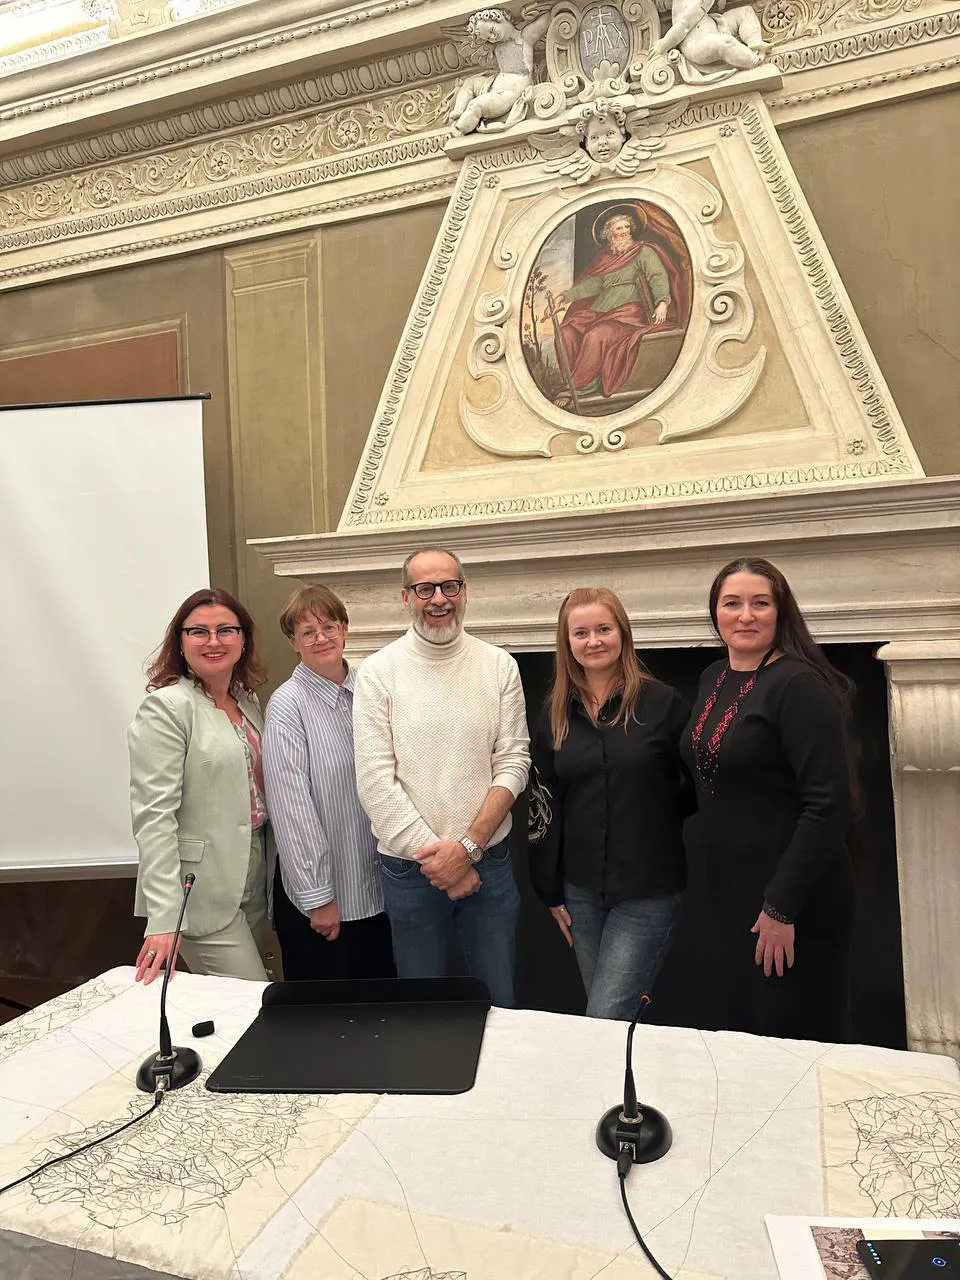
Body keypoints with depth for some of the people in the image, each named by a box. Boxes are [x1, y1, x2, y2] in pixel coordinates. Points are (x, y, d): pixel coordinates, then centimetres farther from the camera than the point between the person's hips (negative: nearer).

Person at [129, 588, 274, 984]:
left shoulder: (248, 702, 10)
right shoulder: (165, 707, -12)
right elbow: (154, 818, -18)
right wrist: (163, 920, -23)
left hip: (253, 885, 7)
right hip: (204, 893, -7)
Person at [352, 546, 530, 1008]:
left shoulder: (499, 666, 0)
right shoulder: (378, 672, -6)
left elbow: (513, 762, -4)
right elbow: (376, 783, -10)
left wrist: (468, 847, -13)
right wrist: (436, 855, -13)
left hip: (489, 861, 2)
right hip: (409, 868, -1)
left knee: (499, 1003, 15)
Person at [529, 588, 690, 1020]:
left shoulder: (661, 702, -8)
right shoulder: (556, 714, 3)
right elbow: (544, 806, 7)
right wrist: (550, 890, 7)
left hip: (648, 892, -4)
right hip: (581, 891, 4)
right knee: (613, 1016, 17)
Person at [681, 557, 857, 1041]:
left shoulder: (799, 684, -16)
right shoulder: (712, 679, 7)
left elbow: (829, 805, -21)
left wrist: (782, 908, -20)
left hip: (788, 896, -7)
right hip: (722, 891, 7)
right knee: (731, 1030, 17)